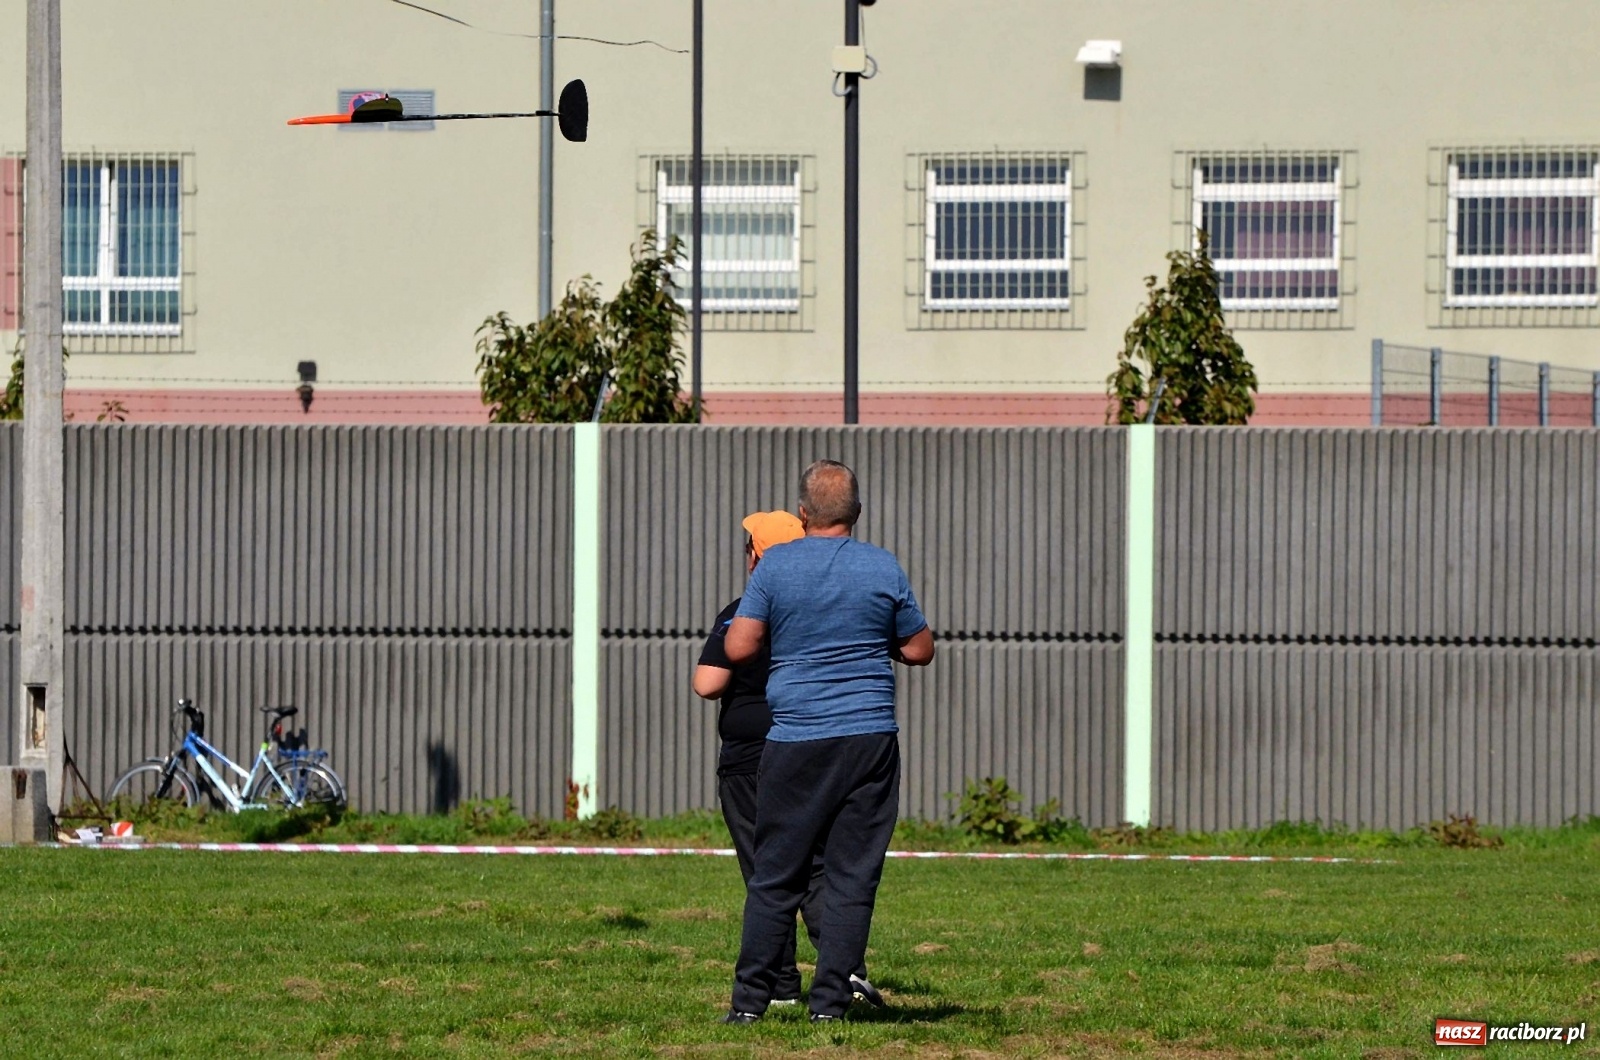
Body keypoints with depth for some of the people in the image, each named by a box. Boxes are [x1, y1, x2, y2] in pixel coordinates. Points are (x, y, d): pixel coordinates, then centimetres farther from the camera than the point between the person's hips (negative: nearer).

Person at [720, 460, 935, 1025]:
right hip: (870, 739, 0)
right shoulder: (884, 568, 2)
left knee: (774, 876, 6)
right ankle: (830, 1003, 1)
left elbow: (738, 648, -4)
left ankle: (750, 1000, 5)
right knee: (852, 877, 3)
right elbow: (920, 650, 9)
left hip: (794, 743, 0)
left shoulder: (775, 566, -1)